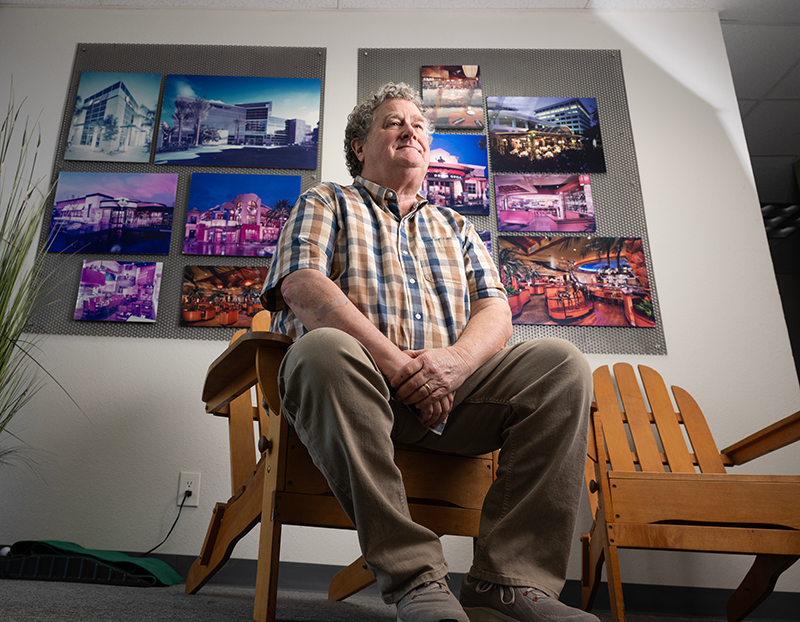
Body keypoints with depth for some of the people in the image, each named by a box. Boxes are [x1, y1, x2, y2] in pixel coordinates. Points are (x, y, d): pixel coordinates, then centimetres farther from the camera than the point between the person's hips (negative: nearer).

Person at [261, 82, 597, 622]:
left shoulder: (456, 227, 27)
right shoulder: (326, 203, 16)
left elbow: (496, 312, 13)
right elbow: (302, 288, -4)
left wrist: (455, 361, -12)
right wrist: (395, 362, -17)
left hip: (450, 389, 4)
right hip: (361, 381, -3)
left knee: (562, 364, -17)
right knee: (323, 349, -36)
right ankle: (416, 578, -29)